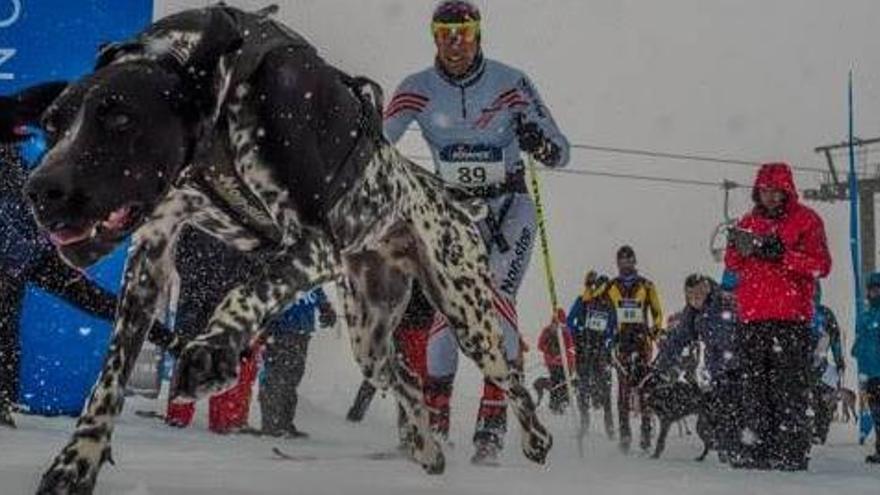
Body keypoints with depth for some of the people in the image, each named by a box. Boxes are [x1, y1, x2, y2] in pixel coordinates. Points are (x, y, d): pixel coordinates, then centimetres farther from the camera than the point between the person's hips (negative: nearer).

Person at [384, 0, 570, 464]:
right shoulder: (419, 89, -5)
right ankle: (434, 414, -2)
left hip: (510, 206, -2)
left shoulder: (510, 83, -11)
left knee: (497, 297, -20)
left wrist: (540, 144, -31)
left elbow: (561, 153, -9)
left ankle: (493, 418, -19)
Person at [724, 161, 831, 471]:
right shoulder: (749, 222, 17)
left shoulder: (806, 221, 1)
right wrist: (740, 248, -4)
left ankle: (792, 451, -6)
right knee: (754, 384, 8)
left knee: (790, 386, -7)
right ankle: (757, 448, 13)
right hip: (752, 318, 6)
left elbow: (821, 265, -9)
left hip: (791, 317, -5)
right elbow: (732, 265, 18)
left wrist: (782, 254, -19)